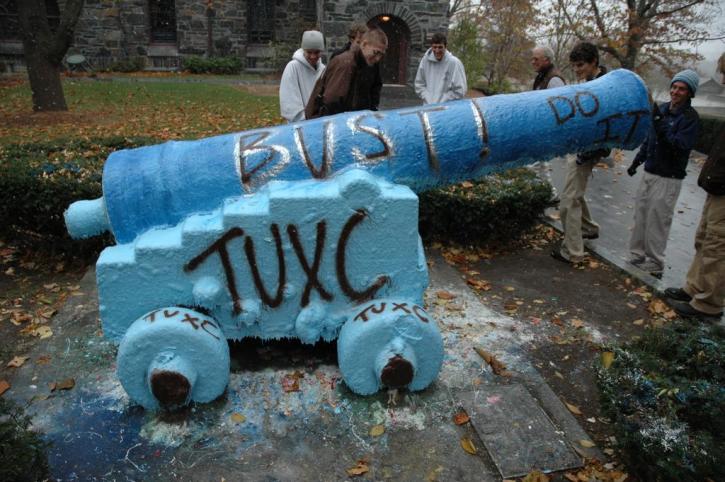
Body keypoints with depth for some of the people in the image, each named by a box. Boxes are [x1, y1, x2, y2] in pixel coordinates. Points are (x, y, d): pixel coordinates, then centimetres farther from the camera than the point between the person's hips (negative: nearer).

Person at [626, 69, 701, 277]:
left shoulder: (690, 118, -11)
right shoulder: (662, 109, 8)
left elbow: (680, 146, -22)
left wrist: (661, 124, -29)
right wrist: (637, 160, 22)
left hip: (668, 178, -7)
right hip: (649, 173, 7)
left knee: (657, 221, -4)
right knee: (640, 215, 11)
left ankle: (654, 264, 6)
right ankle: (637, 255, 22)